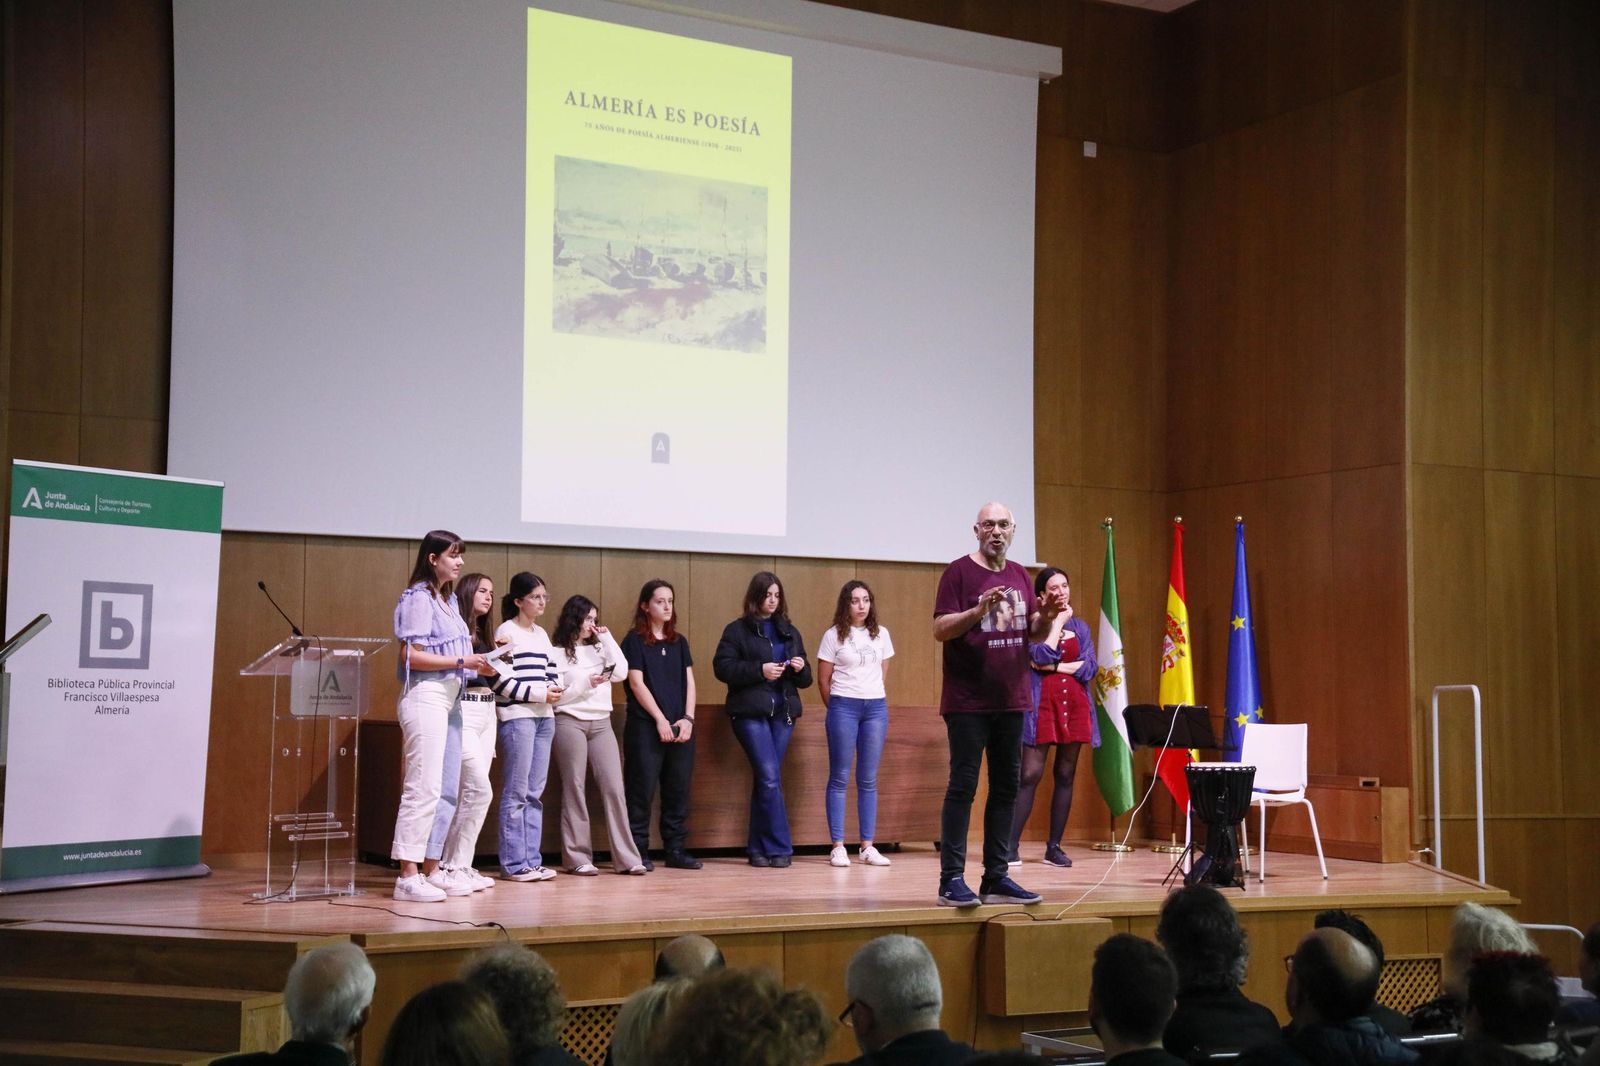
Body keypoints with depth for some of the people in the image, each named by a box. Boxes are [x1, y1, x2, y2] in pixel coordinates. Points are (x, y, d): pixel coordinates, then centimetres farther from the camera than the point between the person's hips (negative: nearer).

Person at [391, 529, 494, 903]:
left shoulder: (448, 600, 18)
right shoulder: (419, 598, -8)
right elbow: (411, 656, -15)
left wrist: (476, 665, 8)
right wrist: (461, 661, -15)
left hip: (448, 699, 9)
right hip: (426, 696, -9)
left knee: (442, 788, 10)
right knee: (423, 787, -11)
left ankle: (430, 870, 16)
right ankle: (407, 877, -9)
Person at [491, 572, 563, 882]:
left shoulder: (542, 634, 18)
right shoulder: (506, 632, -4)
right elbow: (502, 682, -11)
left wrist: (554, 689, -1)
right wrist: (541, 694, -13)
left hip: (544, 717, 7)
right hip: (517, 716, -7)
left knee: (535, 793, 8)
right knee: (516, 792, -5)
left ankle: (532, 859, 11)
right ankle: (515, 863, -1)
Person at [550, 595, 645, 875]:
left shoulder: (598, 647, 17)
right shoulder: (557, 652, 3)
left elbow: (621, 672, 3)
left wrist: (606, 638, 4)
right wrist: (586, 684, -12)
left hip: (601, 722, 4)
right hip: (570, 722, -4)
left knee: (614, 788, -2)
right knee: (574, 789, -1)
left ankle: (626, 857, -2)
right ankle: (578, 857, 3)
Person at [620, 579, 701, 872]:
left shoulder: (679, 642, 15)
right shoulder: (634, 641, 0)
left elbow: (689, 682, 10)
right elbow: (636, 683, -7)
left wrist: (687, 719, -3)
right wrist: (661, 719, -12)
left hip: (680, 728, 5)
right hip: (645, 726, -5)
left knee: (678, 790, 6)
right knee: (642, 789, -4)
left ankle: (677, 850, 12)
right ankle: (638, 852, 1)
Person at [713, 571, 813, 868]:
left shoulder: (789, 631, 17)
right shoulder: (737, 630, 2)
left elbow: (805, 680, 18)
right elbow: (722, 667, -9)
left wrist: (801, 668, -5)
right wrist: (760, 669, -17)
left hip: (783, 712, 5)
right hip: (750, 713, -5)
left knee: (765, 780, 7)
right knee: (770, 778, -12)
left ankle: (758, 848, 12)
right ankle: (779, 847, -7)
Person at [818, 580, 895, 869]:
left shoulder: (881, 634, 9)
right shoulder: (834, 636, -1)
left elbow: (883, 674, 15)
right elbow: (823, 679, 3)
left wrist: (878, 702, 12)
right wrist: (835, 708, 7)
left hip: (876, 707, 3)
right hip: (843, 706, -3)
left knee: (869, 780, 5)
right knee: (840, 778, -1)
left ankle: (868, 846, 8)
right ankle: (838, 847, 1)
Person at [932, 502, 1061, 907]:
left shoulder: (1020, 576, 13)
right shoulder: (959, 572, -6)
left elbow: (1034, 631, 16)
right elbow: (940, 629, -13)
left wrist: (1047, 617, -6)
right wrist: (980, 610, -28)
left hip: (1011, 700, 6)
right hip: (968, 701, -6)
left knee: (1006, 787, 9)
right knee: (963, 785, -5)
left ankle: (996, 878, 16)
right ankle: (951, 880, -2)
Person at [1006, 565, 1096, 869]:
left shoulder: (1080, 627, 13)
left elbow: (1089, 668, 2)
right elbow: (1043, 655, -16)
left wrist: (1055, 667, -8)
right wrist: (1058, 621, -7)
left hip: (1074, 705, 5)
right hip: (1041, 704, -4)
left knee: (1066, 776, 5)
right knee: (1030, 775, -10)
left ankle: (1054, 846, 12)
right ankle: (1011, 846, -10)